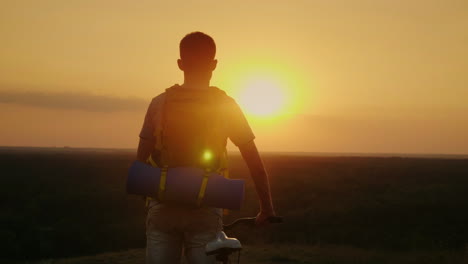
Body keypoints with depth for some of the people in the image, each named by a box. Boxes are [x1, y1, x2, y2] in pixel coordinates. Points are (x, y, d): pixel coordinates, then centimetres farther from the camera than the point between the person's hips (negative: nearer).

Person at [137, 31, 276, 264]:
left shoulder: (160, 103, 0)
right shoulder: (225, 106, -3)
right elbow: (254, 163, -1)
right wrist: (266, 207, 10)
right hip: (205, 211, -1)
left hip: (162, 207, 1)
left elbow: (141, 160, 3)